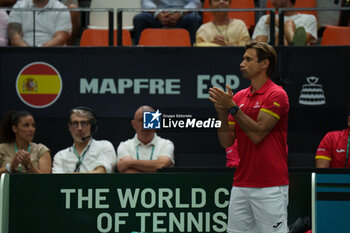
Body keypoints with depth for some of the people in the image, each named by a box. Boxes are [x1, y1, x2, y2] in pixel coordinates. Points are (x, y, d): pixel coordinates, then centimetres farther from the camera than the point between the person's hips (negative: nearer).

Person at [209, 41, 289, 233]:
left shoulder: (276, 95, -7)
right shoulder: (239, 97, 13)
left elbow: (258, 134, -16)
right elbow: (227, 142, 10)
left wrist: (232, 107, -15)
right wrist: (222, 112, -4)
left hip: (270, 187, -7)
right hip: (241, 185, 7)